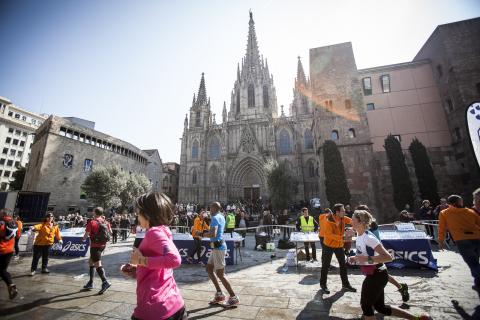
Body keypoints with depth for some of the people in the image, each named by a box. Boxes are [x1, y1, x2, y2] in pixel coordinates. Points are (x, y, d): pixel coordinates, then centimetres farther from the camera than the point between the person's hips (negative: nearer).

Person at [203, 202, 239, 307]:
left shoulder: (215, 218, -17)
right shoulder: (221, 217, 11)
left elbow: (213, 234, -30)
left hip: (218, 248, -10)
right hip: (217, 247, 10)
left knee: (220, 274, 0)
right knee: (209, 269, 16)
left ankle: (233, 298, 11)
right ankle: (219, 294, 23)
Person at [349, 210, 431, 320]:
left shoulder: (368, 238, -26)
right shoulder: (359, 236, 2)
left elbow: (388, 257, -27)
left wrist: (367, 259, -33)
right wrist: (355, 258, 1)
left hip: (377, 276, -9)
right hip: (373, 275, 9)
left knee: (365, 305, 6)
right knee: (380, 307, 20)